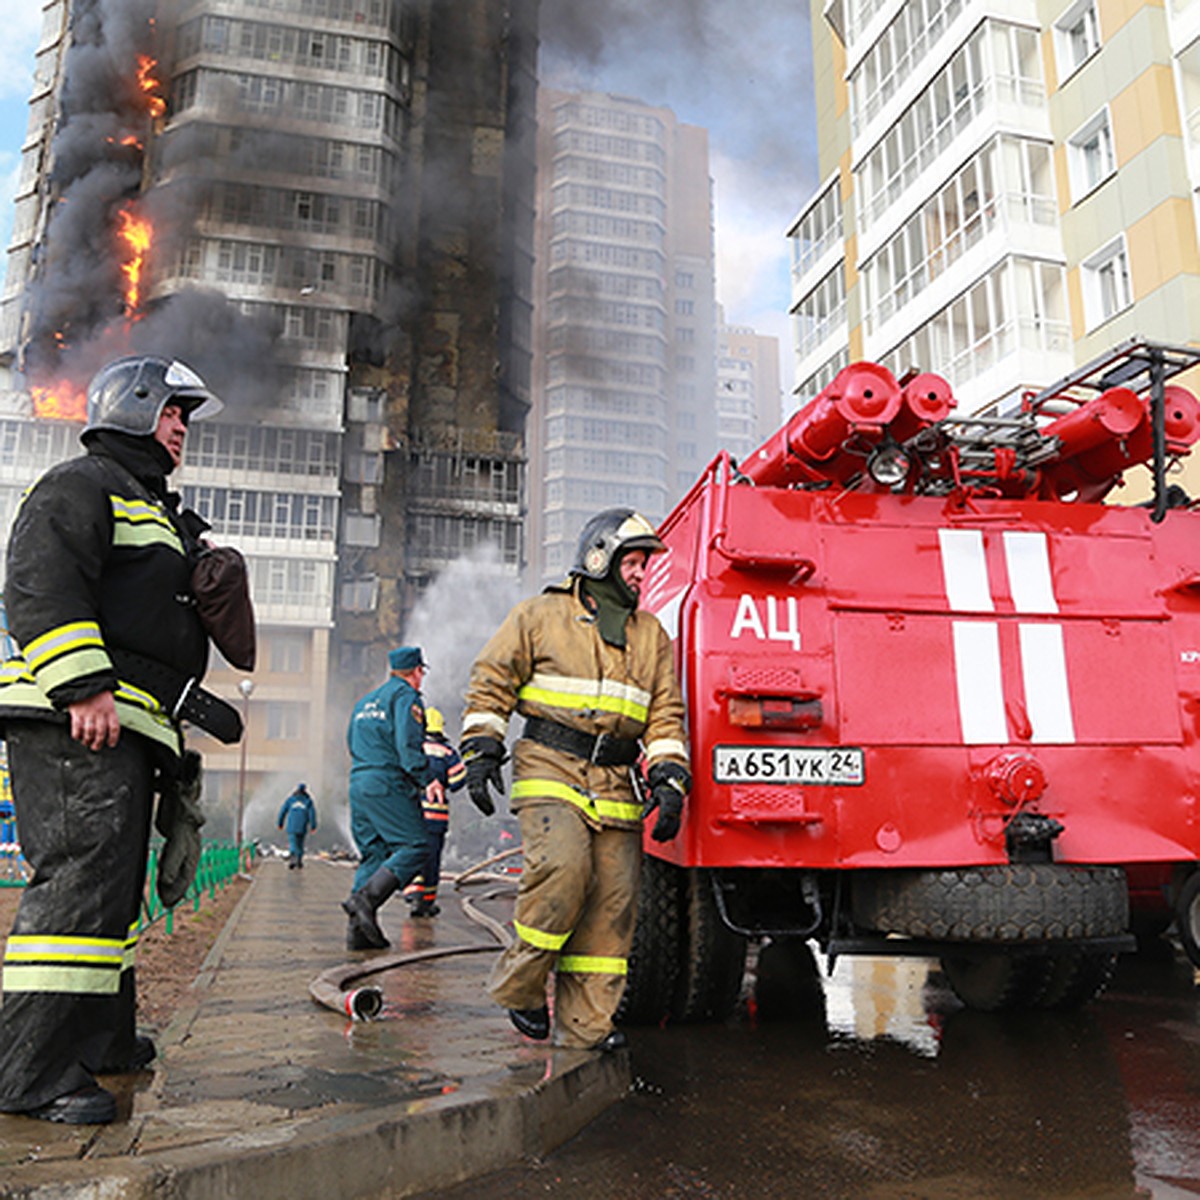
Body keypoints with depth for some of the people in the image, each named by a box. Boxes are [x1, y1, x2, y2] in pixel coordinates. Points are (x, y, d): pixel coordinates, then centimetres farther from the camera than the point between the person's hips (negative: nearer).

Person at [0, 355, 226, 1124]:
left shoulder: (154, 510, 29)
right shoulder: (81, 486, -2)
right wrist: (84, 685, -25)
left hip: (126, 725, 10)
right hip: (73, 723, -10)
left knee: (115, 881, 15)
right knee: (84, 874, -14)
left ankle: (101, 1037, 27)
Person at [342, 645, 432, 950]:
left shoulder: (365, 701, 23)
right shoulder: (406, 696, -3)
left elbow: (352, 743, 26)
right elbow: (408, 745, -15)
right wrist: (426, 780, -11)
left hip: (358, 783, 9)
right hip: (388, 784, -8)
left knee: (372, 855, 10)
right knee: (413, 847, -7)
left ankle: (358, 931, 3)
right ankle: (365, 898, -23)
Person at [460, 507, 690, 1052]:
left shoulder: (651, 636, 16)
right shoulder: (541, 616, 5)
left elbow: (665, 716, 13)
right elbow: (490, 683, 6)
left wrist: (669, 783, 1)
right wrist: (482, 754, -3)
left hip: (614, 783, 5)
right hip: (551, 772, -4)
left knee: (613, 899, -1)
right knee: (563, 868, -24)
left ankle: (586, 1022, 10)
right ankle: (518, 985, -3)